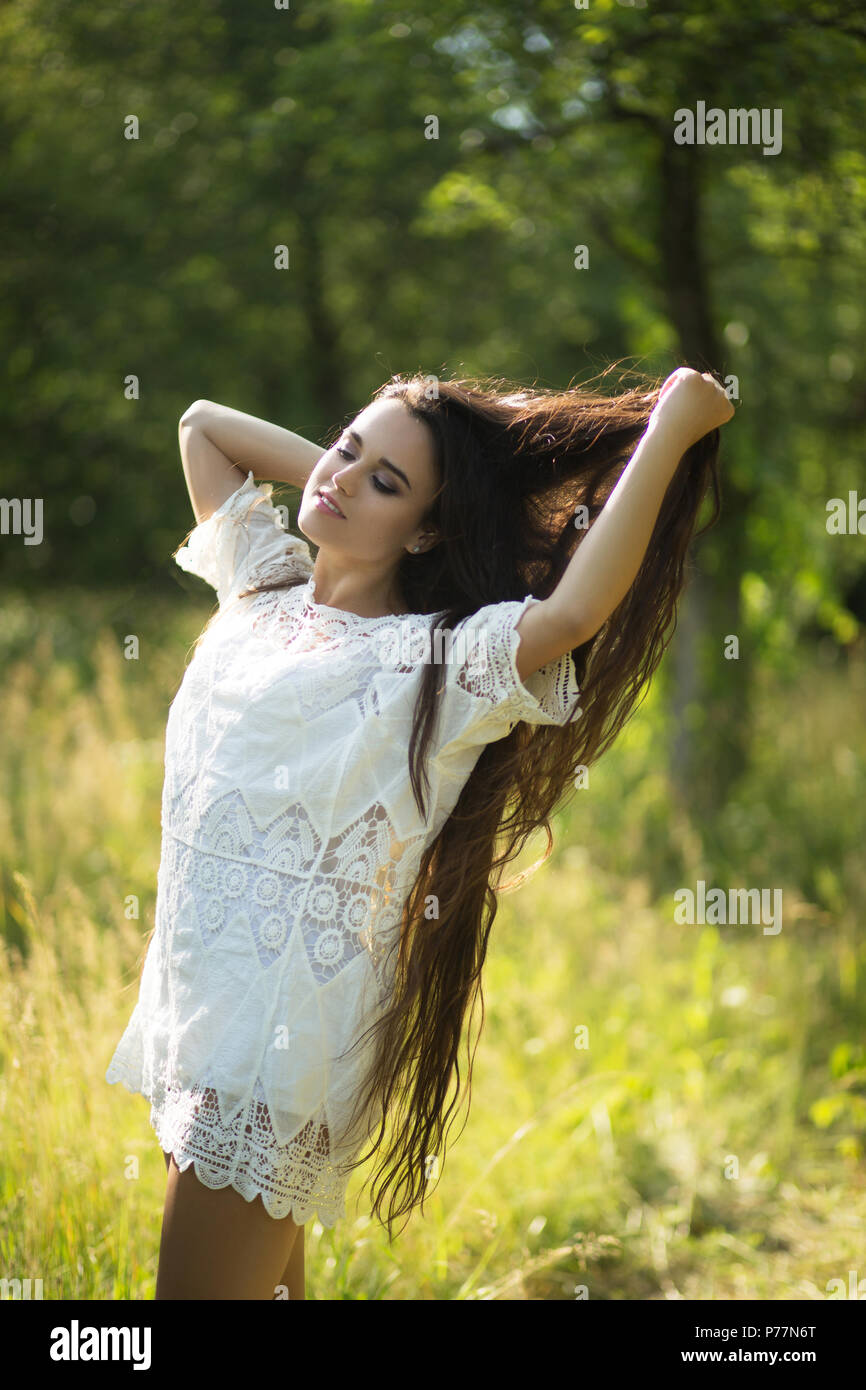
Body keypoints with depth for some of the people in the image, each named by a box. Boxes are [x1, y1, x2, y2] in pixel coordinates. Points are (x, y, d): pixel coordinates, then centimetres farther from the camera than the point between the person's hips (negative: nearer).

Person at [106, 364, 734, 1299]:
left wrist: (669, 433, -25)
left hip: (285, 1029, -7)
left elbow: (573, 612, -31)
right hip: (195, 1005, 7)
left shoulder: (431, 662, -12)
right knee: (261, 1279, 17)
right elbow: (202, 425, 22)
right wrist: (328, 471, 11)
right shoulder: (265, 586, 10)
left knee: (202, 1283, -4)